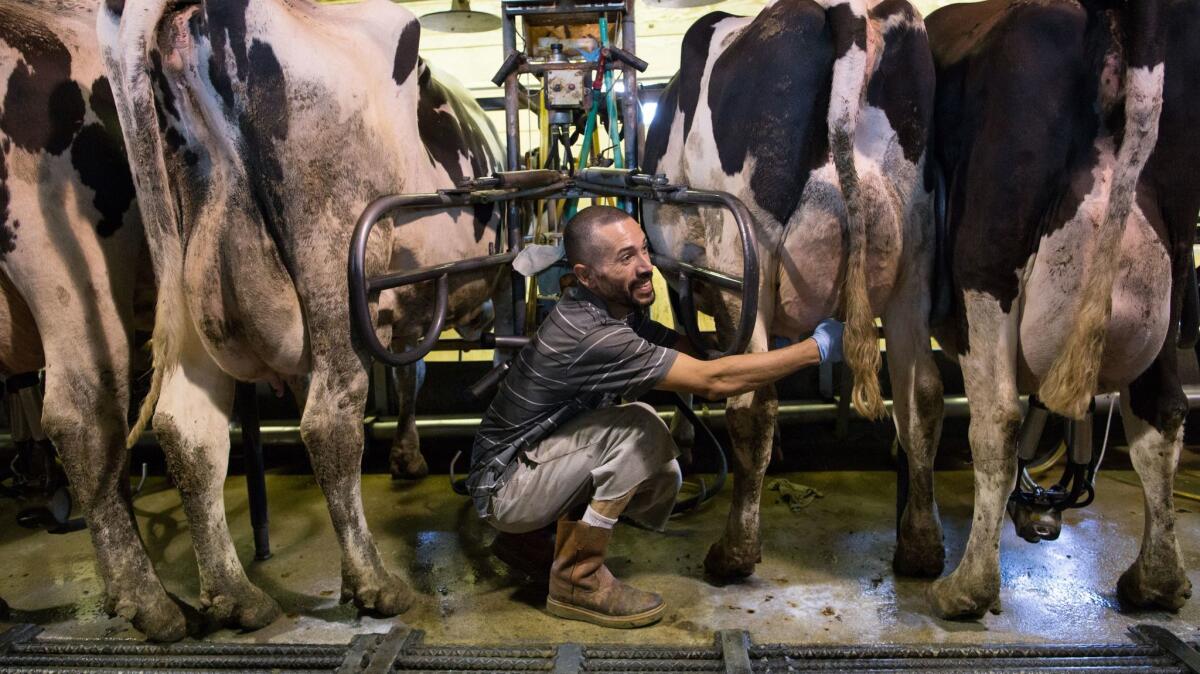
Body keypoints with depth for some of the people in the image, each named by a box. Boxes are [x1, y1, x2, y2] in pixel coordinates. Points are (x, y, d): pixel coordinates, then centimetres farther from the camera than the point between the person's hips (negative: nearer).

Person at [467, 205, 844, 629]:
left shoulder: (618, 309, -1)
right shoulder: (591, 335, -30)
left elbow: (688, 349, 2)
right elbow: (713, 381, -30)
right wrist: (817, 348, -24)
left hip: (537, 459, 9)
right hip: (504, 485, -9)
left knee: (662, 484, 4)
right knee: (638, 429, -24)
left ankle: (528, 541, 15)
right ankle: (577, 580, -11)